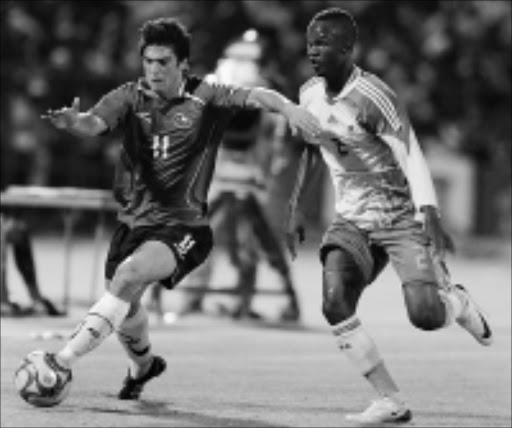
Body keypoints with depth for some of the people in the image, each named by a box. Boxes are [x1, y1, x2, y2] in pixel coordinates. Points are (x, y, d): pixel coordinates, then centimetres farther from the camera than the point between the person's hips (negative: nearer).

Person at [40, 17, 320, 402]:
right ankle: (143, 365, 48)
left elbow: (252, 96, -21)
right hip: (134, 219, 5)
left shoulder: (205, 98, -7)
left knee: (130, 274, -28)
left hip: (182, 226, -4)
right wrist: (73, 121, -41)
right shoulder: (131, 97, -1)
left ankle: (65, 360, -27)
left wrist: (287, 107, -42)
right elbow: (95, 124, -17)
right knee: (125, 307, 14)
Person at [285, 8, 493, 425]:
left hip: (402, 216, -6)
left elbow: (411, 157, -23)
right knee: (335, 304, -18)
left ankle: (460, 302, 21)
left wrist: (430, 216, -35)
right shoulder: (310, 95, 4)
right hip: (352, 221, 6)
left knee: (426, 315, -19)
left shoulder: (373, 97, -19)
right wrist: (296, 208, 17)